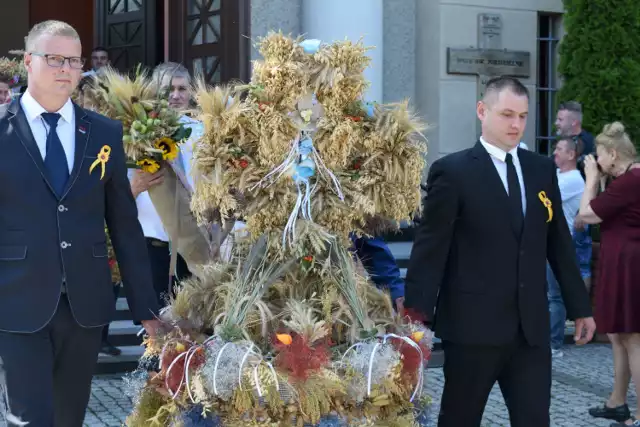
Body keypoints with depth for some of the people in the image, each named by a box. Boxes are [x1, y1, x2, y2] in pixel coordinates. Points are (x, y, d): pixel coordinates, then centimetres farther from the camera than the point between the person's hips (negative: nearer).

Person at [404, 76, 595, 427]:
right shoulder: (452, 171, -6)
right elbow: (430, 248, -9)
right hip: (472, 325, -4)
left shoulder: (542, 169, 10)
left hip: (531, 326, 4)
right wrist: (418, 314, -14)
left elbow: (559, 242, 15)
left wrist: (579, 306, 16)